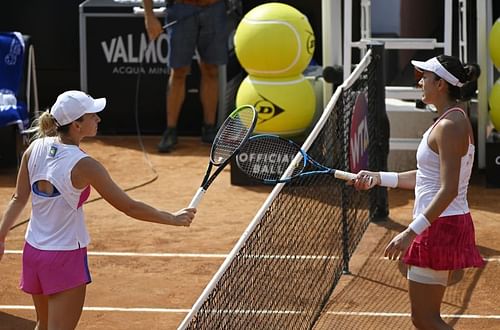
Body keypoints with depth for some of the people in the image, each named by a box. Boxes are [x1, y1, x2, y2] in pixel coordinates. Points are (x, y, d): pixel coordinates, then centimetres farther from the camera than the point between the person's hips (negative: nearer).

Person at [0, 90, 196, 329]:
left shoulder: (35, 149, -2)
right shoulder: (83, 165, -20)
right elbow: (129, 207, -15)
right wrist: (174, 219, -5)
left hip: (32, 250, 7)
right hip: (66, 256, -7)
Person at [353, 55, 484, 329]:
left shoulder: (450, 126, -18)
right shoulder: (451, 121, 13)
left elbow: (448, 190, -24)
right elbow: (427, 178, 19)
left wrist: (411, 232, -26)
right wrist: (379, 178, 17)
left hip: (440, 227, -11)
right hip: (441, 227, 11)